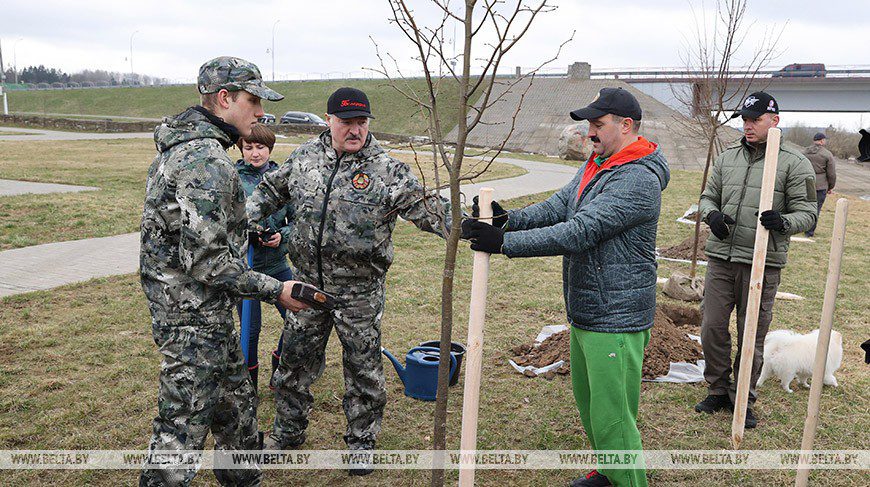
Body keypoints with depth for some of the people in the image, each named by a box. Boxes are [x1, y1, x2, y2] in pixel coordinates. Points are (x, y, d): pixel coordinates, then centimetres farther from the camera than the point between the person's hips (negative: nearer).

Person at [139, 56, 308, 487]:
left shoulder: (181, 145, 11)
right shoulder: (206, 162, -22)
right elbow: (205, 261, -26)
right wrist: (275, 290, -18)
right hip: (194, 320, -11)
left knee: (236, 405, 23)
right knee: (182, 427, 1)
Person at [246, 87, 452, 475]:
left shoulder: (387, 170, -9)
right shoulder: (305, 157, 3)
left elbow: (428, 209, -16)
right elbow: (272, 189, 18)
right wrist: (245, 216, 5)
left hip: (360, 292, -3)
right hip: (307, 283, 3)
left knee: (363, 368, 9)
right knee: (294, 360, 16)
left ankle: (362, 442, 30)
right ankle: (288, 431, 39)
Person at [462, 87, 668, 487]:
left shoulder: (639, 180, -21)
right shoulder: (595, 166, 12)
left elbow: (579, 232, -28)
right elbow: (557, 206, 5)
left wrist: (503, 242, -29)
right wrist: (507, 218, -13)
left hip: (615, 319, -10)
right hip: (584, 312, 10)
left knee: (611, 417, -1)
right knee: (587, 400, 23)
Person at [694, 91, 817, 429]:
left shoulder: (794, 163, -2)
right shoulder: (727, 157, 11)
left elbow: (807, 212, -3)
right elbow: (708, 197, 17)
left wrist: (783, 221, -25)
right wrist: (711, 214, -6)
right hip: (720, 258, 4)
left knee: (752, 335, 7)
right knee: (712, 327, 7)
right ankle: (718, 390, 26)